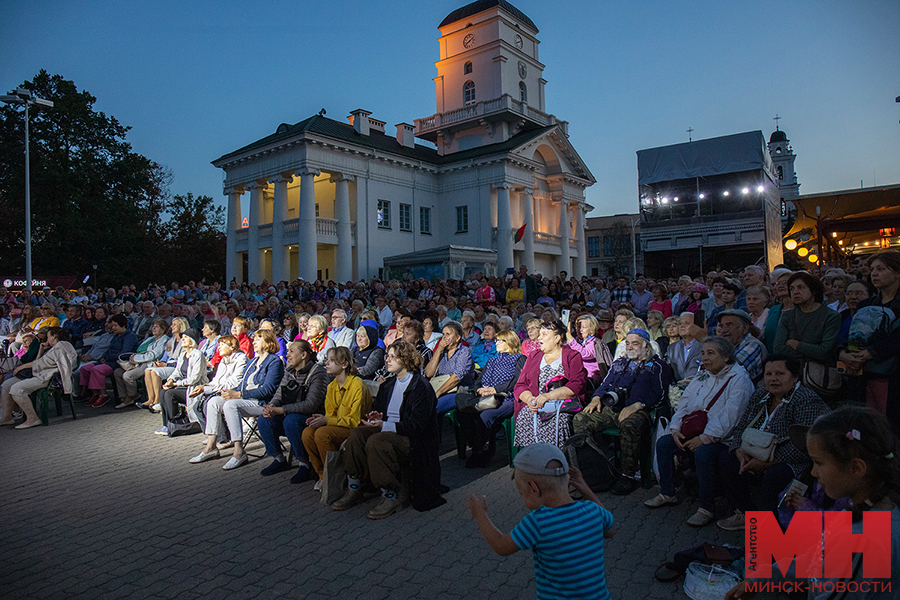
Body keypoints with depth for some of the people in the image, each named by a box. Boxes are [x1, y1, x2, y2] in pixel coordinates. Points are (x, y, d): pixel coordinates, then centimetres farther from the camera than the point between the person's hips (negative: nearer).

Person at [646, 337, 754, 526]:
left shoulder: (739, 379, -11)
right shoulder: (702, 377, 14)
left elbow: (729, 416, -21)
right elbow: (684, 404, 13)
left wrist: (704, 438, -24)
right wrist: (676, 429, -3)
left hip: (724, 438, -7)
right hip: (695, 433, 8)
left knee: (703, 452, -34)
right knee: (663, 443, -7)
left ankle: (706, 509, -18)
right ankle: (667, 494, 8)